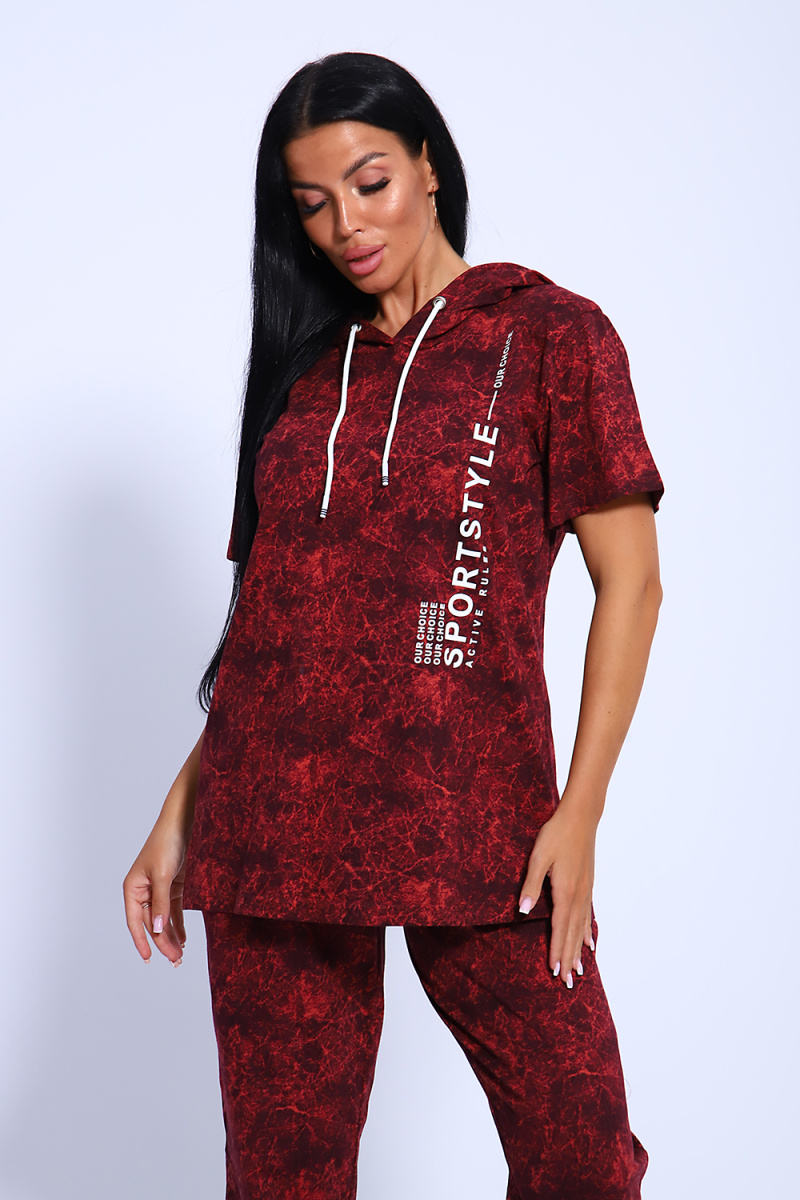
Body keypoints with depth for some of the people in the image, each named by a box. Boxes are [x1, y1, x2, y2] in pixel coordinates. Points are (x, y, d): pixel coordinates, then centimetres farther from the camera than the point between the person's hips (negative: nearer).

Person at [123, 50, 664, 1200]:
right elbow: (264, 605, 16)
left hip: (468, 817, -3)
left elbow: (629, 576, -2)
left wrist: (579, 811, -10)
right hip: (274, 821, 4)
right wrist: (180, 815, 9)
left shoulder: (549, 334, 3)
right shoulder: (308, 369, 15)